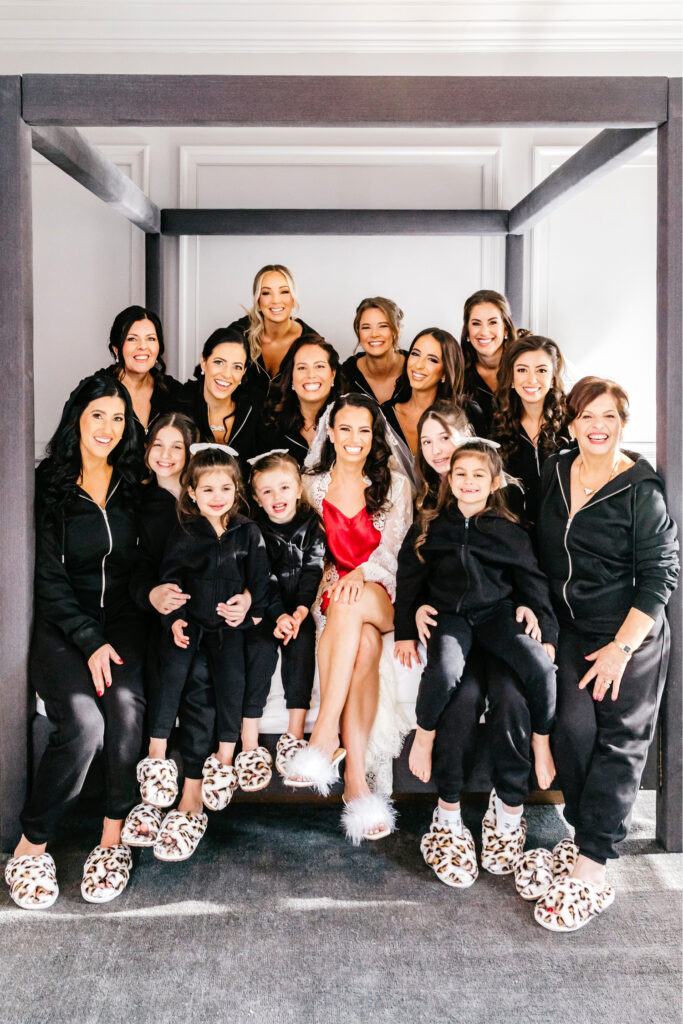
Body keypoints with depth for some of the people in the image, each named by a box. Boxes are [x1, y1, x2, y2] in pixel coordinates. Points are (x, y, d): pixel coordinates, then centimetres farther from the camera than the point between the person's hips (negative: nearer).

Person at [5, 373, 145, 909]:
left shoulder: (134, 486, 10)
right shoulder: (48, 486, 0)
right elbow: (49, 578, -5)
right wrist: (90, 642, -14)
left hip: (122, 618, 2)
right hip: (60, 624, -2)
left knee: (126, 702, -28)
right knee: (83, 722, -26)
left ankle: (113, 838, -13)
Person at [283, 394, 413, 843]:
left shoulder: (395, 485, 10)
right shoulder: (312, 486, 13)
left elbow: (395, 550, 0)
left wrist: (362, 574, -20)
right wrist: (335, 580, -8)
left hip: (383, 598, -1)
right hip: (330, 599, 1)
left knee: (352, 605, -39)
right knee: (365, 644, -35)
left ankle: (325, 736, -45)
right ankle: (358, 780, -43)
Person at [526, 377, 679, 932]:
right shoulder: (554, 472, 5)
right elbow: (543, 552, 16)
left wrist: (621, 647, -15)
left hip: (632, 634, -4)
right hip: (572, 629, 4)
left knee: (618, 741, -5)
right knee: (573, 726, -12)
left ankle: (590, 870, -3)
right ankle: (593, 839, 5)